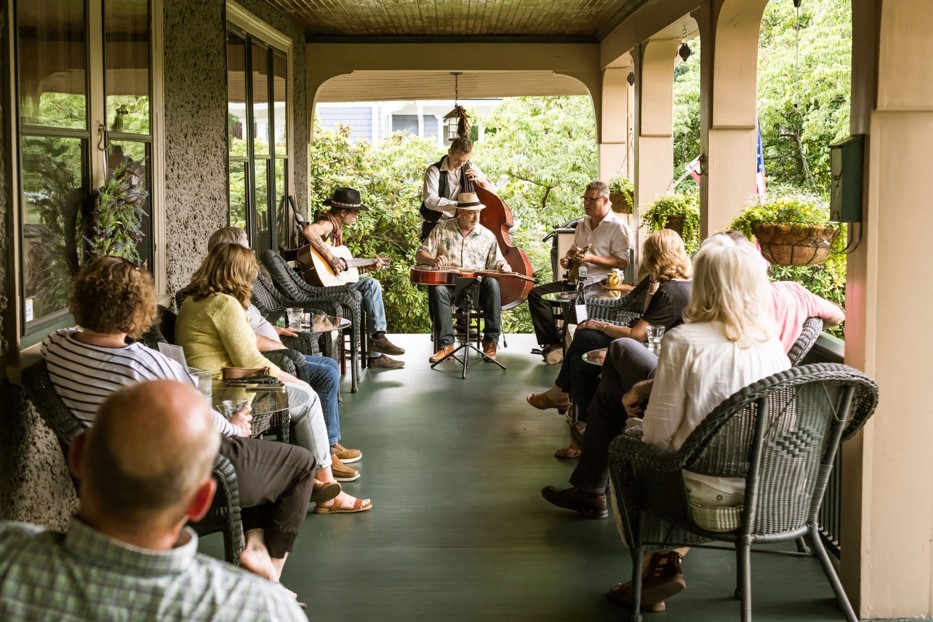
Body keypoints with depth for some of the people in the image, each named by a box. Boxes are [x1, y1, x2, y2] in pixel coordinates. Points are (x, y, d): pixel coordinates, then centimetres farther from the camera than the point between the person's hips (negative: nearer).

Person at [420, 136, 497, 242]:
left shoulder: (470, 168, 2)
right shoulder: (434, 171, -13)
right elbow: (430, 200, -27)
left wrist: (481, 179, -12)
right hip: (435, 225, -4)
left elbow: (492, 189, 9)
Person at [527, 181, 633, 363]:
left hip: (599, 283, -8)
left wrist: (591, 258, -22)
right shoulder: (583, 225, 20)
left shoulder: (618, 226, -6)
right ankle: (552, 343, -13)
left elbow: (622, 262, -13)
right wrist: (567, 259, 10)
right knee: (536, 294, -8)